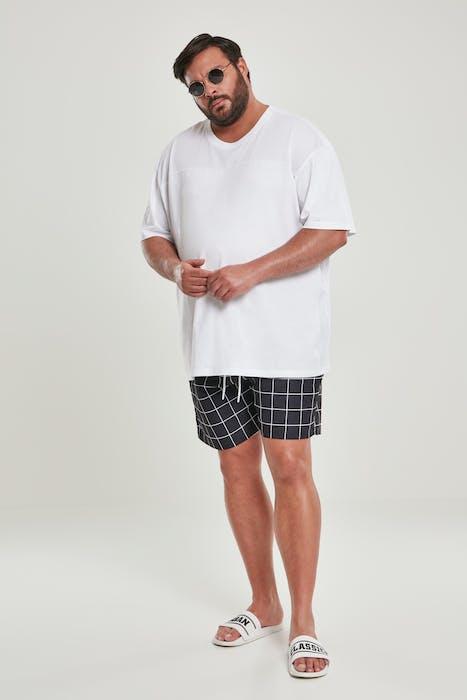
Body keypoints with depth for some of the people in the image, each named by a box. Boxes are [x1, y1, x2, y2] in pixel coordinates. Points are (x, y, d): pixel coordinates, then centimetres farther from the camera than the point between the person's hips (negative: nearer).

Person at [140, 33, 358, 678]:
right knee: (237, 466, 10)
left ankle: (303, 621, 4)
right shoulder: (180, 151, 13)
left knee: (290, 468, -7)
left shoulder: (300, 139, -2)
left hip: (284, 338, -5)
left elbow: (332, 231, -10)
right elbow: (154, 235, 17)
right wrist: (175, 268, -6)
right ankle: (264, 604, 25)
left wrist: (251, 272, -19)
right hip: (210, 340, 5)